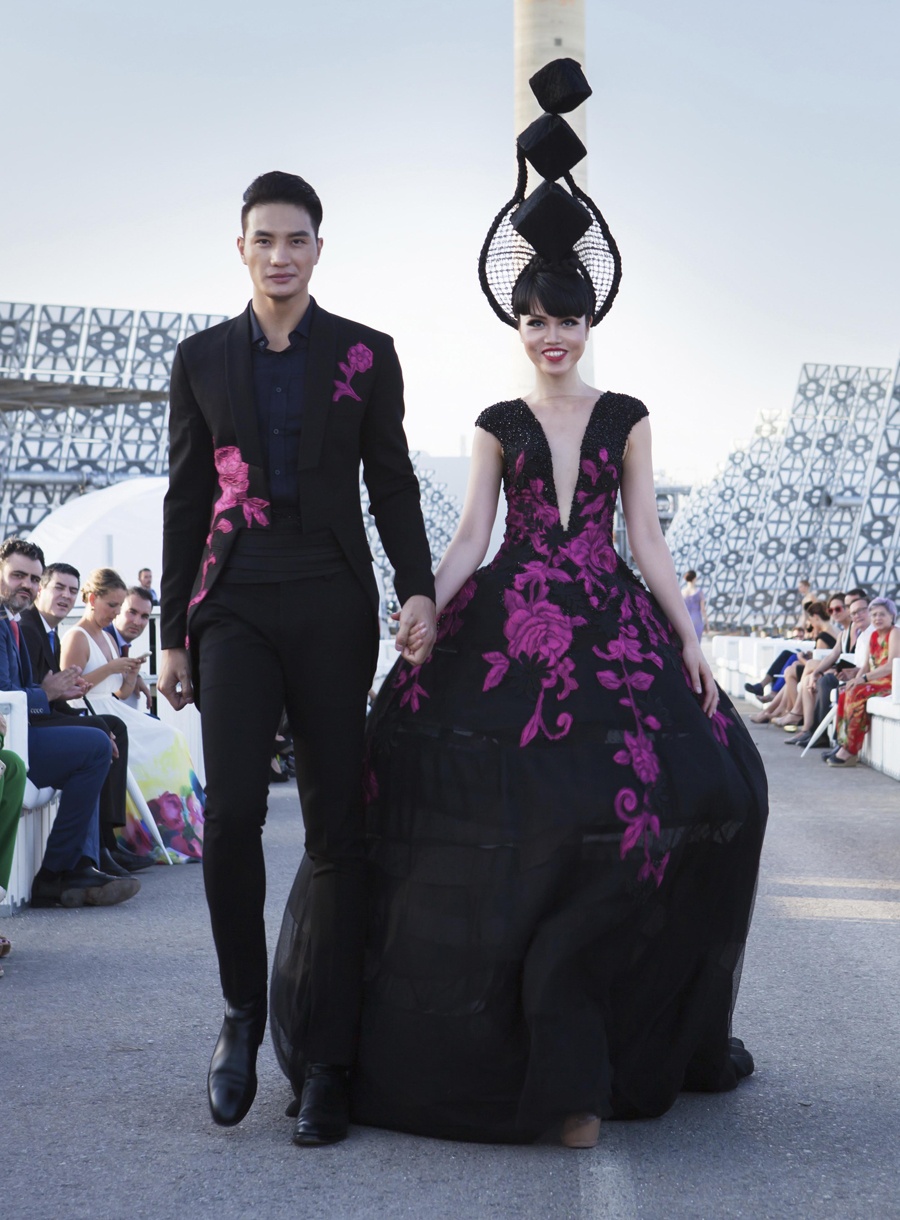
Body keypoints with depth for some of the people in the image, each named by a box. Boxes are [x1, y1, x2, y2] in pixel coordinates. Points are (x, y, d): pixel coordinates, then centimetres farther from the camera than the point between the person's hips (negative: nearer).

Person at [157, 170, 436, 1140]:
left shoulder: (365, 354, 7)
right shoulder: (202, 358, 10)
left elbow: (391, 483, 7)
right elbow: (185, 500, 11)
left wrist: (417, 588, -9)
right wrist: (173, 634, 9)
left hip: (332, 606, 0)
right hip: (235, 604, 1)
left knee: (336, 831, 0)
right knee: (230, 810, -17)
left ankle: (329, 1064, 6)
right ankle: (243, 1010, 7)